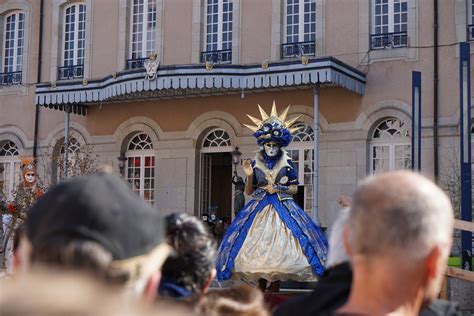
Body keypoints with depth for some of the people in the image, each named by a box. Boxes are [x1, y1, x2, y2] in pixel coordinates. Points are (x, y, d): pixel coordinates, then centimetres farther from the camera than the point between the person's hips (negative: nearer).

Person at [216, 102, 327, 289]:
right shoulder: (255, 164, 5)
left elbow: (294, 189, 5)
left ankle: (275, 290, 0)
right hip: (259, 209, 1)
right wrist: (249, 176, -10)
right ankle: (261, 291, 4)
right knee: (258, 247, -4)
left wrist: (278, 189, -9)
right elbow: (248, 192, 6)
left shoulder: (287, 163, 3)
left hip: (282, 209, -1)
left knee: (280, 246, -8)